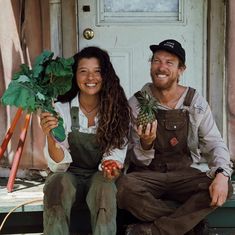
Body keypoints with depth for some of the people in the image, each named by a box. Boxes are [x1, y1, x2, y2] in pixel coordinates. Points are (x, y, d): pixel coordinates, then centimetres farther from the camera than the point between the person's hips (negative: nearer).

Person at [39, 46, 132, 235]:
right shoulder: (62, 109, -8)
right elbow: (59, 165, -12)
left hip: (101, 176, 0)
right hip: (69, 175, 0)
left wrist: (111, 168, -31)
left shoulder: (118, 110, -6)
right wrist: (50, 137, -32)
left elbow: (115, 155, -7)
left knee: (105, 188, -33)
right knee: (58, 183, -32)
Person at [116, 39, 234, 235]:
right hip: (148, 174, -1)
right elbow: (138, 160, -2)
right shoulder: (136, 104, -3)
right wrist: (145, 144, -27)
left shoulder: (196, 103, -1)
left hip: (184, 173, 1)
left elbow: (214, 143, -3)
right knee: (124, 187, -34)